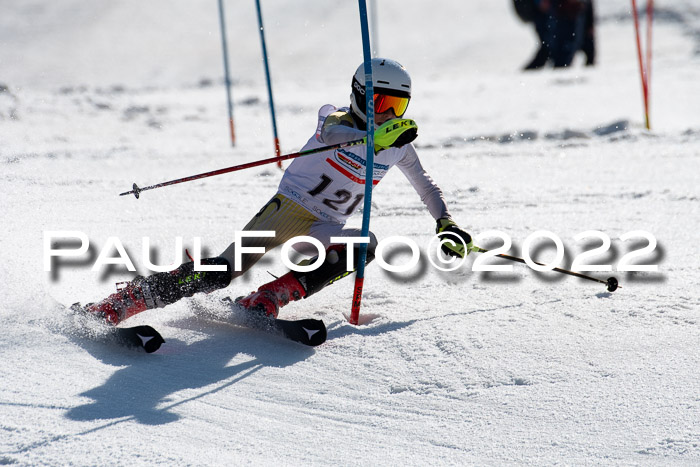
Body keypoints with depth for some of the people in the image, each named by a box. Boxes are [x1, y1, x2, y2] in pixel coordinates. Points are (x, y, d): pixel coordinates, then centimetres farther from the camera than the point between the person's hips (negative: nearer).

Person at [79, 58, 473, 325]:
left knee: (366, 244, -29)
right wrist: (377, 138, -49)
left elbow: (426, 186, 26)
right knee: (225, 270, -23)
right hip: (289, 207, -5)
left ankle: (263, 303, -33)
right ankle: (110, 309, -26)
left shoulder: (399, 144, 8)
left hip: (324, 229, 5)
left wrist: (446, 224, 14)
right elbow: (331, 133, -32)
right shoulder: (337, 119, -6)